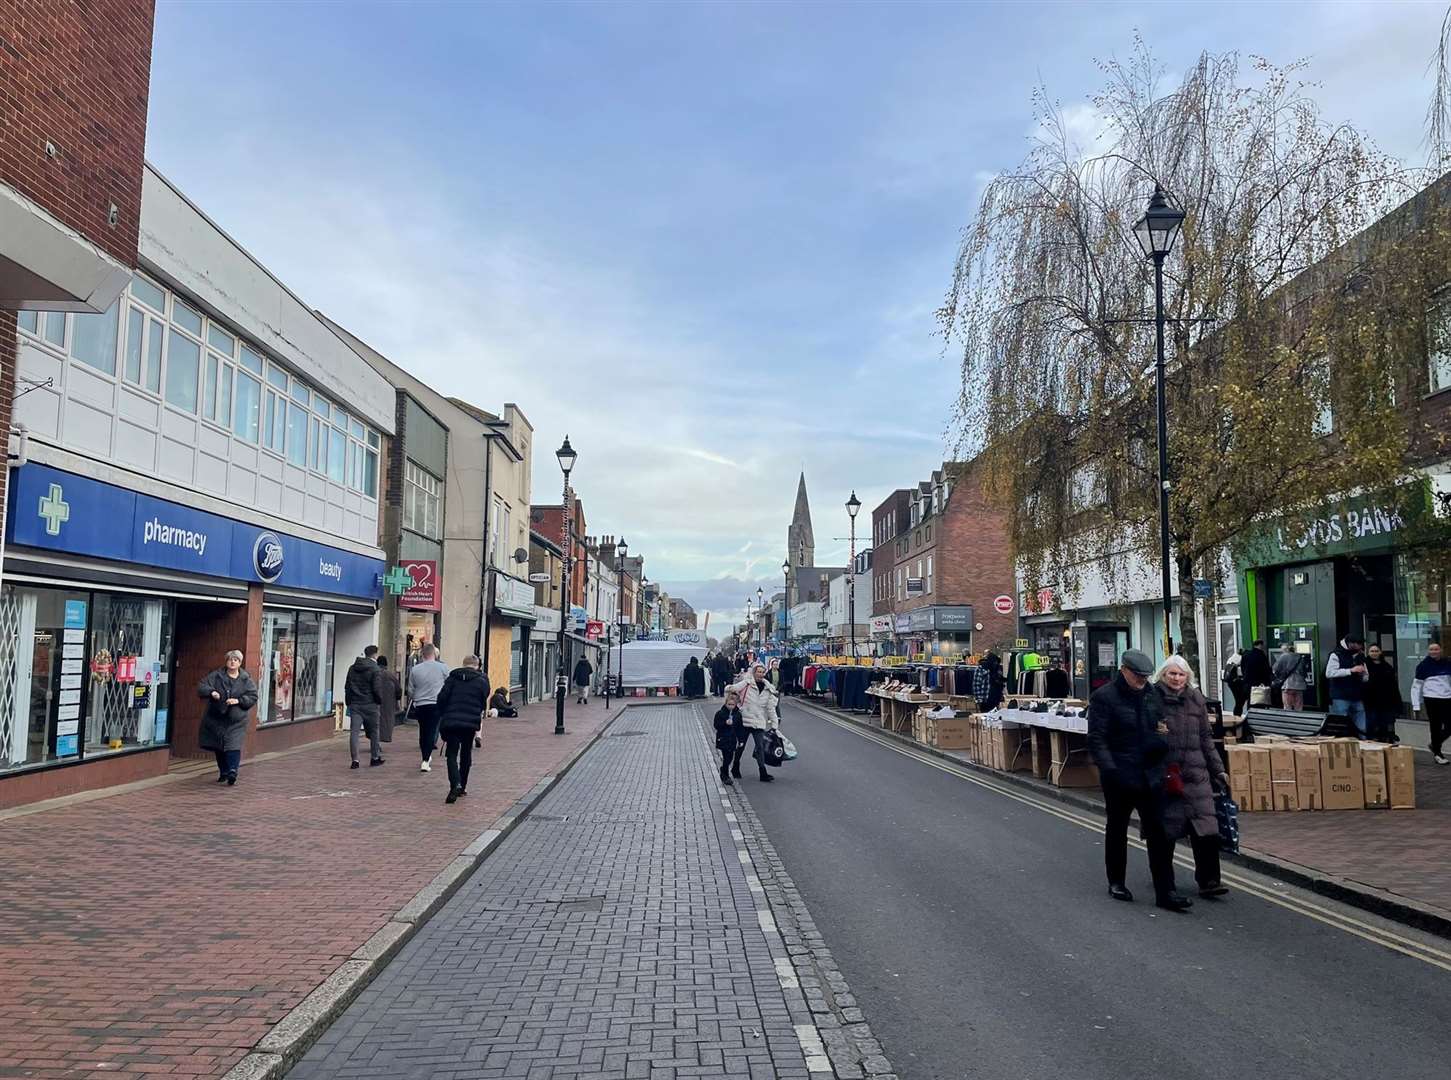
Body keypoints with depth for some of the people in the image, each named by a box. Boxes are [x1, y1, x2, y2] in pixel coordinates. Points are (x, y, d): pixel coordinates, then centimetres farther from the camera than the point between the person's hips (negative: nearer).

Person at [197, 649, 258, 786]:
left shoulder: (246, 680, 1)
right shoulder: (216, 676, 3)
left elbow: (253, 697, -1)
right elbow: (201, 687, -4)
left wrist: (238, 700, -16)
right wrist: (211, 692, -24)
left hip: (236, 721, -2)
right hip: (215, 718, 2)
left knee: (233, 745, -16)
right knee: (218, 747, 12)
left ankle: (232, 772, -20)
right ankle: (223, 772, 26)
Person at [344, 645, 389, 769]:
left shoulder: (352, 668, 11)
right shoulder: (376, 669, -9)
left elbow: (347, 687, 14)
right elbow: (377, 689, -14)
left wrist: (349, 702, 19)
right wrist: (380, 701, 2)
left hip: (354, 704, 4)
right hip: (370, 704, -4)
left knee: (354, 732, -1)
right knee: (373, 731, 11)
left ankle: (355, 759, -9)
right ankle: (375, 757, 19)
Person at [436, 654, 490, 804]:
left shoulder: (452, 677, 6)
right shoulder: (482, 680, 4)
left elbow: (442, 698, 2)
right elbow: (483, 703, 3)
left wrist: (443, 716, 11)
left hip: (450, 722, 0)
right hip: (471, 723, 0)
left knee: (451, 754, 2)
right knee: (466, 755, 17)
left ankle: (455, 785, -19)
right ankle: (462, 787, 23)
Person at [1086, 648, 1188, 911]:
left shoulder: (1151, 696, 10)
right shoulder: (1104, 697, -11)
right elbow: (1097, 740, -15)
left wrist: (1161, 743, 4)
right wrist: (1110, 770, -23)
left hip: (1151, 776, 5)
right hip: (1120, 778, -5)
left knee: (1160, 833, 1)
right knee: (1117, 830, 12)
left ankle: (1165, 892, 6)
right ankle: (1116, 882, 28)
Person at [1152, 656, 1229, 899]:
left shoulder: (1196, 699, 11)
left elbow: (1206, 738, 16)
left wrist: (1218, 769, 15)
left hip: (1195, 773, 3)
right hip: (1164, 773, -3)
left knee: (1206, 826, -4)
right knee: (1165, 827, 6)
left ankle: (1208, 880, 2)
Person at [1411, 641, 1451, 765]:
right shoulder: (1423, 665, -2)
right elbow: (1416, 686, 1)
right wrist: (1416, 705, -3)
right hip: (1431, 699, -3)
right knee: (1435, 727, 2)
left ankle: (1434, 745, 26)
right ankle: (1437, 753, 15)